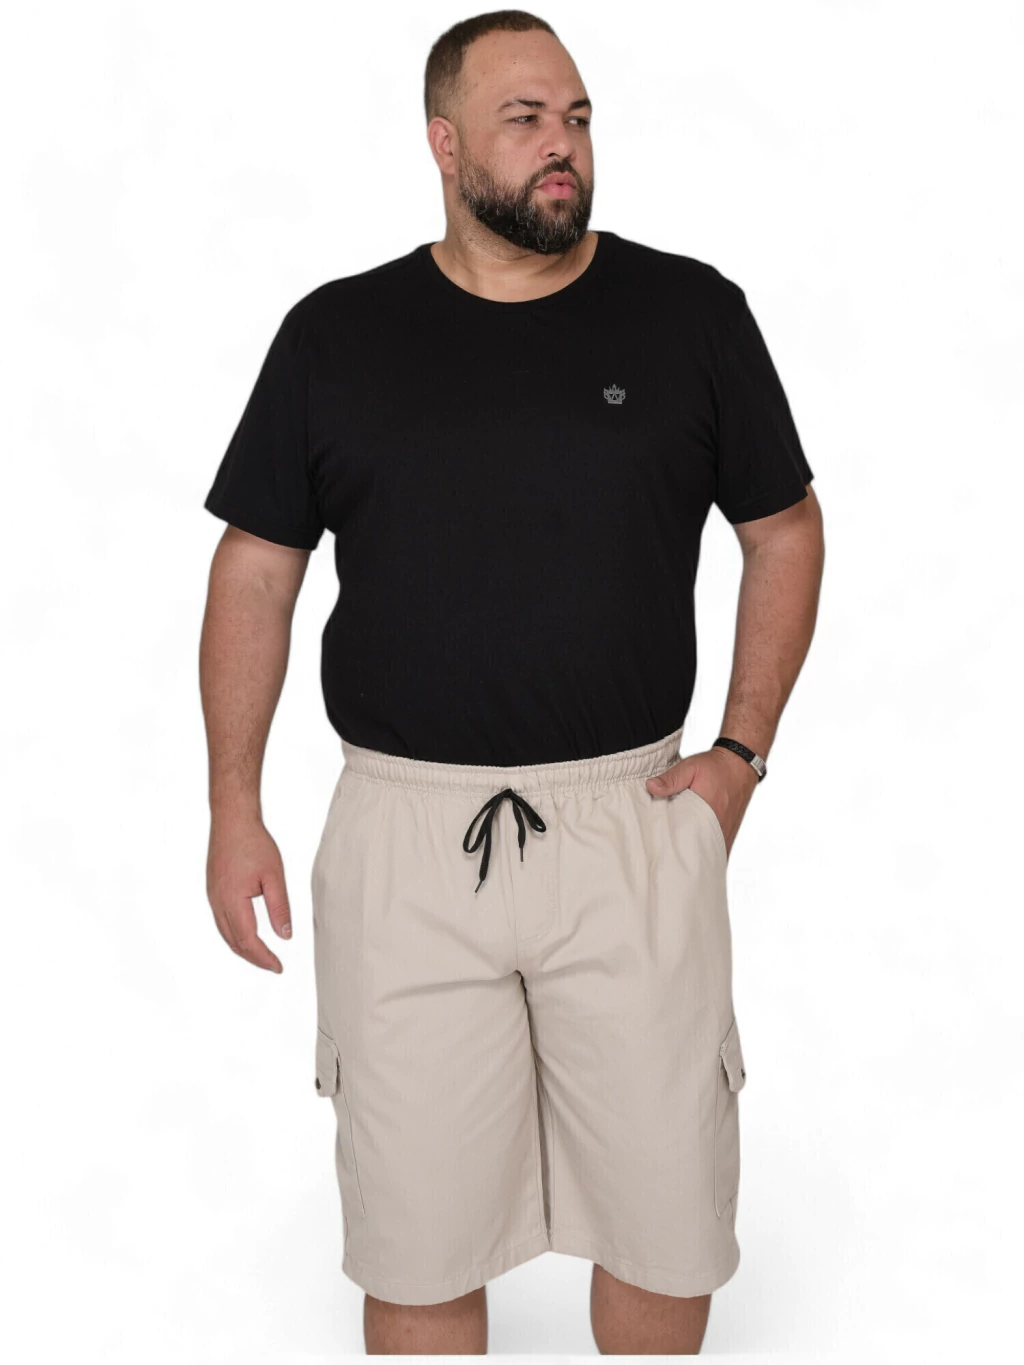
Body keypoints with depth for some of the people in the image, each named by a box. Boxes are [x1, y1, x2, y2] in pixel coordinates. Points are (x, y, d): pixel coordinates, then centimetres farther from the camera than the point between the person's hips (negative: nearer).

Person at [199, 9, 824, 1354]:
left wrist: (742, 751, 3)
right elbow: (255, 568, 8)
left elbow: (786, 530, 11)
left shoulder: (691, 312, 3)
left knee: (668, 1231, 11)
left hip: (633, 825, 0)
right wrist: (234, 810, 3)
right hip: (404, 835, 0)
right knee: (417, 1248, 10)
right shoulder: (335, 334, 4)